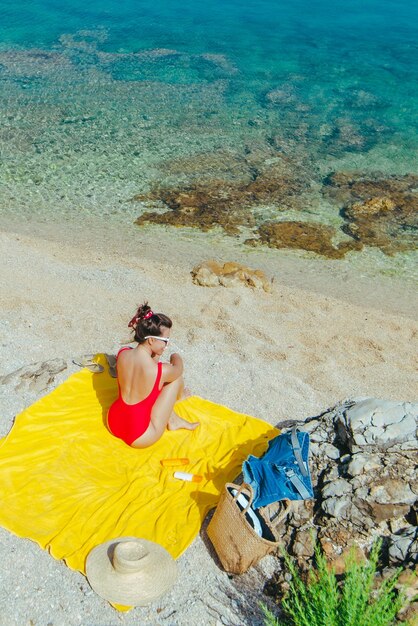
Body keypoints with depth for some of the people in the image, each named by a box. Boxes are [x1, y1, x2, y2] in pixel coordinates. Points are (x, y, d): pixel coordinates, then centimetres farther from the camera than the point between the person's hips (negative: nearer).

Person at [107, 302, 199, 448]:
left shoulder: (122, 354, -12)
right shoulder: (161, 370, -27)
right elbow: (178, 369, 1)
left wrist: (154, 357, 0)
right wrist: (176, 357, 20)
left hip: (113, 425, 6)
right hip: (139, 439, -6)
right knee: (177, 378, 6)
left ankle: (173, 419, 33)